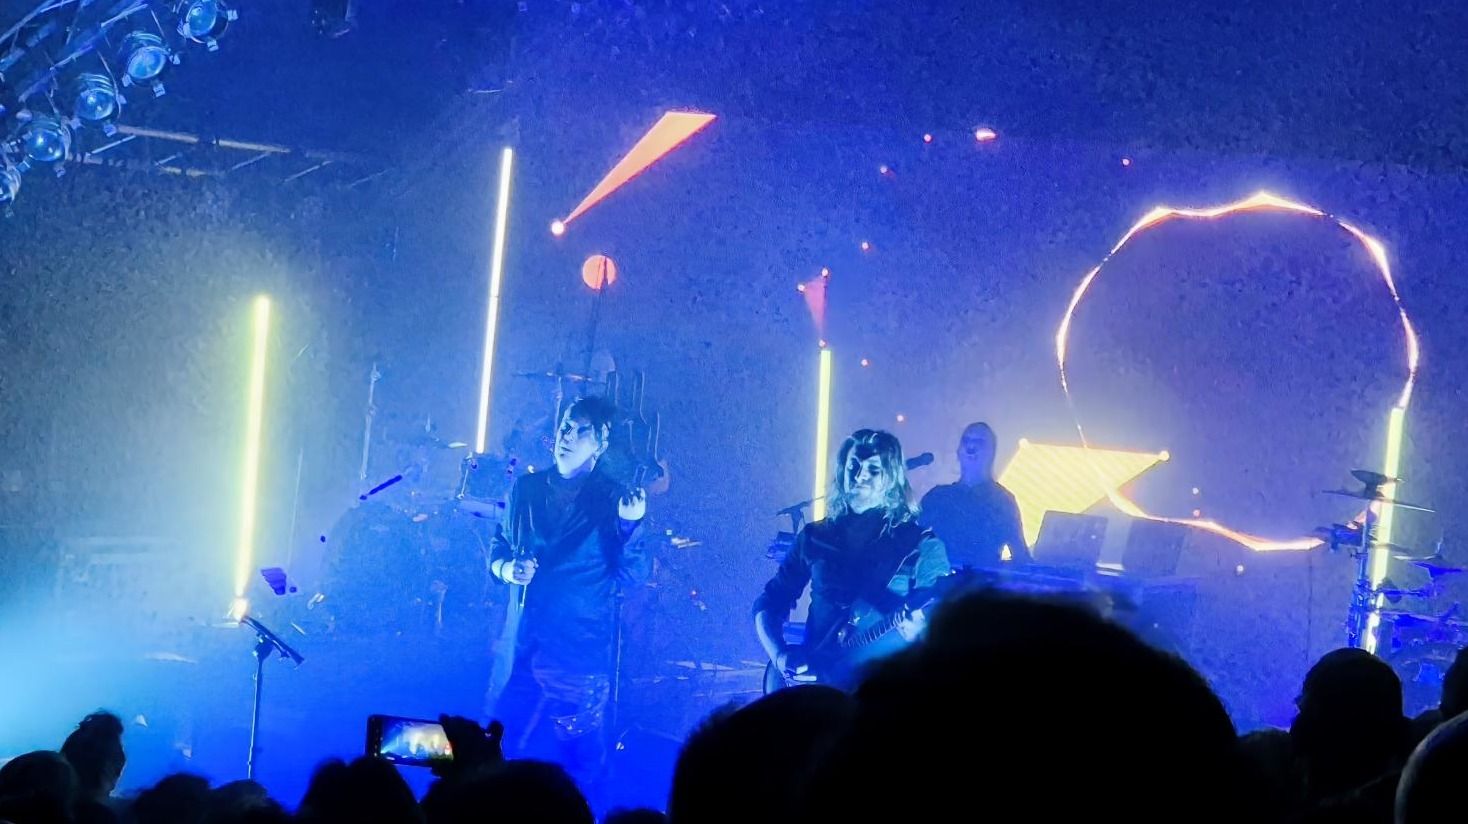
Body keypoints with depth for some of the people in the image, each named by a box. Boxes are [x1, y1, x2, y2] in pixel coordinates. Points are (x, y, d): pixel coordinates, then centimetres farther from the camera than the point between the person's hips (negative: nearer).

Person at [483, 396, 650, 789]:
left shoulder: (614, 499, -1)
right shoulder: (526, 488, 10)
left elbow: (632, 574, -7)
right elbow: (498, 550, 20)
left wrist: (629, 524, -23)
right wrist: (508, 569, -3)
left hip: (581, 652, -4)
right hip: (520, 648, 4)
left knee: (578, 757, -2)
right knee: (503, 749, 5)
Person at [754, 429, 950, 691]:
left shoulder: (922, 546, 3)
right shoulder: (815, 538, 12)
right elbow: (769, 604, 15)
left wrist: (917, 630, -23)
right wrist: (780, 657, -2)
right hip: (816, 682, 2)